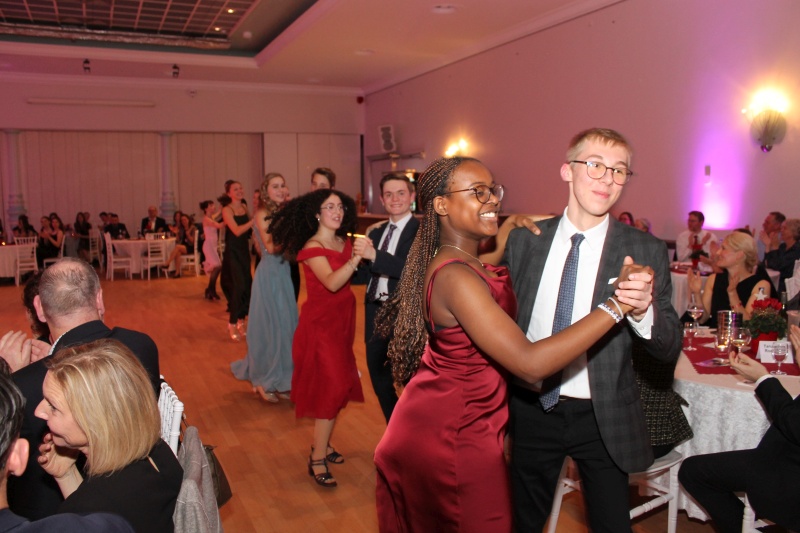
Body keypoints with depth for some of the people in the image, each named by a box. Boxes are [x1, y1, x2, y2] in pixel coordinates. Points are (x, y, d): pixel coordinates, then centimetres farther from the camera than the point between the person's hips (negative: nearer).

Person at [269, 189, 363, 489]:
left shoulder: (344, 242, 6)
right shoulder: (312, 248, -16)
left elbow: (352, 277, -1)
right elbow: (332, 283, -32)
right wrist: (356, 258, -43)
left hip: (342, 320, 7)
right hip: (320, 323, -7)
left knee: (337, 385, 13)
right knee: (331, 387, -8)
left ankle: (322, 444, 29)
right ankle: (317, 461, 2)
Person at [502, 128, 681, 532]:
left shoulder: (646, 251, -8)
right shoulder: (524, 240, -3)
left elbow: (669, 350, -10)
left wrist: (643, 310, -31)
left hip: (602, 419, -1)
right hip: (531, 410, 2)